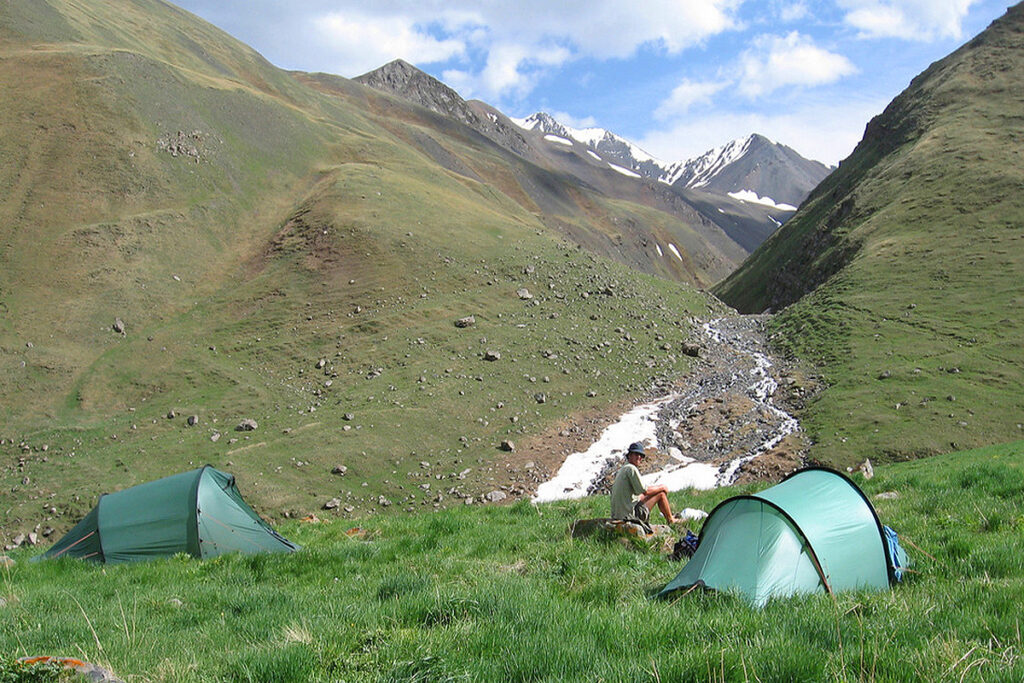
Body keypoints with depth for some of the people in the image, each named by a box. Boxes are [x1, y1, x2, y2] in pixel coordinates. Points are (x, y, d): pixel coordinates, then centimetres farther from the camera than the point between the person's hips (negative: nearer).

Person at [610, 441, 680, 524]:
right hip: (628, 514, -9)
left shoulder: (623, 469, 17)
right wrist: (662, 488, 2)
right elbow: (645, 491, -12)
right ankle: (670, 520, 18)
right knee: (661, 493, 2)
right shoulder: (631, 468, -13)